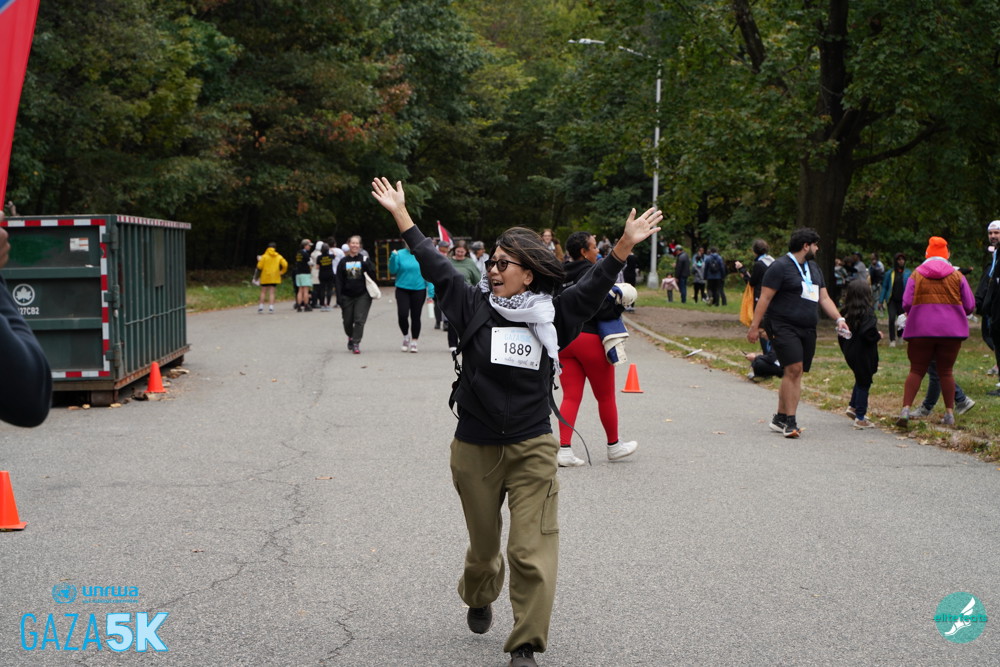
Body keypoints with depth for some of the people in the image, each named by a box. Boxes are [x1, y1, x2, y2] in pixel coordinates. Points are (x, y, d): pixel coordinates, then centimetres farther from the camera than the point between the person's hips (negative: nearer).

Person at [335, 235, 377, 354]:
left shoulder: (364, 260, 1)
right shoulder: (343, 262, 5)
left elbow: (372, 275, -2)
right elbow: (339, 281, 3)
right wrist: (339, 298, -3)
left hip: (362, 295, -2)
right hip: (347, 296, 2)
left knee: (359, 320, -10)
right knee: (347, 321, 9)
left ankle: (356, 343, -5)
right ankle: (350, 337, 38)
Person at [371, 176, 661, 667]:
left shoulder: (552, 315, -1)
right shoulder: (474, 305, 0)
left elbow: (592, 288, 4)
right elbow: (434, 267, 6)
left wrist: (625, 245, -8)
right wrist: (400, 215, 9)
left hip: (532, 449, -1)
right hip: (475, 449, 1)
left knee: (532, 551, -9)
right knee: (483, 546, 17)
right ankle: (478, 598, 50)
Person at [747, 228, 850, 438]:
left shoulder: (813, 267, 19)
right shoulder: (780, 266, -6)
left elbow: (824, 298, 20)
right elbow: (765, 297, -9)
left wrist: (839, 319, 6)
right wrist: (754, 326, -13)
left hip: (807, 330, 8)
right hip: (784, 327, -8)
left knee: (796, 374, 6)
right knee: (794, 369, -18)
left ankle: (780, 419, 14)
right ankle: (790, 421, -16)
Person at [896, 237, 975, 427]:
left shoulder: (916, 274, 2)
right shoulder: (956, 275, 4)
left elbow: (906, 304, -4)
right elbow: (970, 306, 5)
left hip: (920, 330, 0)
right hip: (951, 330, 1)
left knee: (916, 371, 5)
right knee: (946, 371, 11)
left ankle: (906, 409, -9)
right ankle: (949, 413, 11)